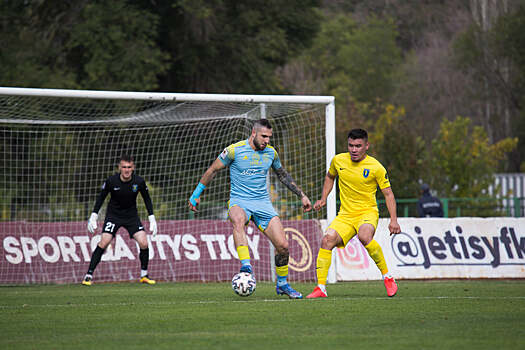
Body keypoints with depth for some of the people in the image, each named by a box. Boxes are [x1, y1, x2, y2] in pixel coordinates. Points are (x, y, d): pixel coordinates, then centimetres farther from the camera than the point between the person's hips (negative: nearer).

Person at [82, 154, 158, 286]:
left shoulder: (139, 182, -14)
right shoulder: (111, 181, -18)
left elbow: (147, 199, 2)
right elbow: (101, 197, -2)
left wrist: (152, 219, 0)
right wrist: (93, 217, -6)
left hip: (132, 216, 2)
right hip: (113, 214, -2)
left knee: (144, 243, -13)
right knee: (104, 243, -17)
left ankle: (144, 276, 7)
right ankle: (89, 276, -9)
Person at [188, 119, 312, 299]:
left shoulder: (271, 152, 7)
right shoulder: (234, 150, -7)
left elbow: (283, 175, 24)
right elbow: (212, 170, 5)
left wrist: (301, 195, 25)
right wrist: (196, 195, 9)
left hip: (263, 203, 4)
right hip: (239, 202, -4)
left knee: (283, 246, -7)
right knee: (238, 220, -42)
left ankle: (282, 284, 17)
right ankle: (246, 266, -49)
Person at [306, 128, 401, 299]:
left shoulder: (375, 167, -9)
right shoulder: (338, 160, 2)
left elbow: (388, 194, -3)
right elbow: (330, 176, 25)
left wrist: (393, 220, -12)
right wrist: (323, 199, 13)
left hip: (367, 212, -4)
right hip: (345, 214, 4)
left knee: (364, 236, -36)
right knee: (327, 240, -20)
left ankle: (387, 276, -18)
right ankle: (321, 288, -15)